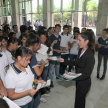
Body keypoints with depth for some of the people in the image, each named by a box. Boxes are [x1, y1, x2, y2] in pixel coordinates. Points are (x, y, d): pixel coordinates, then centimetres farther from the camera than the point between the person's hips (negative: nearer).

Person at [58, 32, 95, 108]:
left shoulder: (90, 56, -27)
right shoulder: (81, 50, -3)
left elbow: (86, 74, -26)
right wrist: (64, 61, 3)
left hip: (84, 83, -7)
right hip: (79, 80, 7)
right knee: (81, 100, 27)